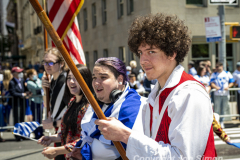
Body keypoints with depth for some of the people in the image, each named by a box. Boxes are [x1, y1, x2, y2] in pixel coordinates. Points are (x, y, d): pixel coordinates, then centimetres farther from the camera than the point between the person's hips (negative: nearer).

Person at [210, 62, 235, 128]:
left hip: (225, 94, 1)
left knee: (224, 109, 4)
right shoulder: (214, 74, 8)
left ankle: (221, 122, 15)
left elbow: (231, 82, 8)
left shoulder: (227, 73, 9)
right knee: (216, 109, -6)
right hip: (217, 94, -1)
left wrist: (228, 87, -11)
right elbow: (212, 83, 0)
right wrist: (215, 87, -21)